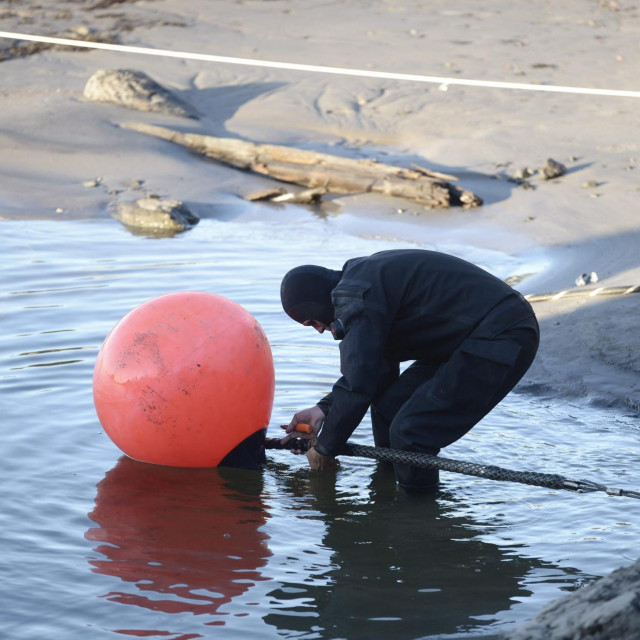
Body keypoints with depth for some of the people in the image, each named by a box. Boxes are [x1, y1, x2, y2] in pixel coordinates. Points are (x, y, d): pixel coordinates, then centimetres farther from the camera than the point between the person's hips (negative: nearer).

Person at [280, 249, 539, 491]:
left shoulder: (356, 296, -16)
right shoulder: (366, 276, 17)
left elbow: (356, 387, -17)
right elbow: (377, 370, 22)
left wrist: (324, 449, -4)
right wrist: (324, 409, 12)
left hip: (499, 341, -11)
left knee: (409, 433, -15)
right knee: (389, 406, 13)